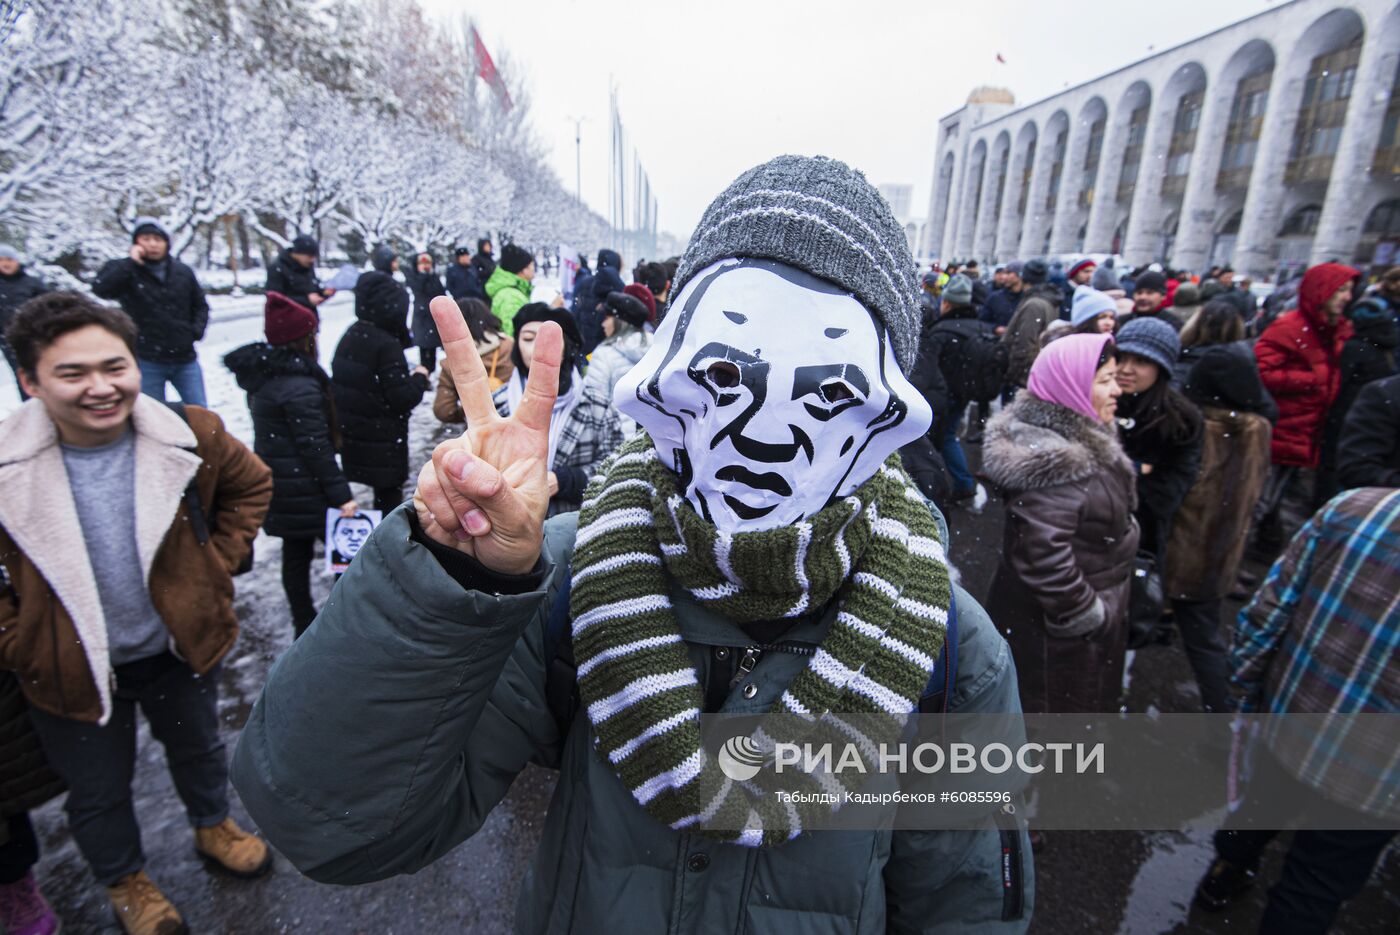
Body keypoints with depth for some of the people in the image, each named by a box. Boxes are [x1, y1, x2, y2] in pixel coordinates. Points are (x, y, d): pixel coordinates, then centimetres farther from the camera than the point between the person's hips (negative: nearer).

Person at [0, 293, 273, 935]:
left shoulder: (190, 437, -17)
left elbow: (250, 485, 1)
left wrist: (217, 565, -4)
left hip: (182, 646, 1)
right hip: (72, 667, -1)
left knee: (198, 748, 26)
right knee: (97, 791, 22)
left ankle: (212, 826, 56)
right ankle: (125, 882, 51)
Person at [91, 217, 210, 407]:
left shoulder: (183, 272, 7)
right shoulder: (127, 271, -3)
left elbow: (200, 305, 17)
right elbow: (101, 288, -22)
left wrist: (197, 330, 1)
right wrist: (130, 262, -21)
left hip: (185, 358, 3)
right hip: (147, 361, -2)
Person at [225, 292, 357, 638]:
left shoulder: (264, 373, 7)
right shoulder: (299, 385, -22)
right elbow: (315, 446, -23)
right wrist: (341, 494, -18)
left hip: (278, 485, 9)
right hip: (305, 488, -9)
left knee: (295, 553, 17)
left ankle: (303, 624, 30)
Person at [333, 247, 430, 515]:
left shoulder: (352, 334, 4)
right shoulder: (387, 344, -22)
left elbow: (342, 380, 15)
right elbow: (403, 397, -23)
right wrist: (420, 377, -5)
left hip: (352, 430, 8)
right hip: (382, 434, -8)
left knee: (383, 485, 23)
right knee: (389, 487, 6)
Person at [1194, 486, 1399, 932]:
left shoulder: (1352, 505, -16)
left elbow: (1263, 618, -10)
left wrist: (1247, 695, 6)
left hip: (1287, 725, 3)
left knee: (1263, 802, 33)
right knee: (1313, 895, 20)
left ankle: (1226, 872, 58)